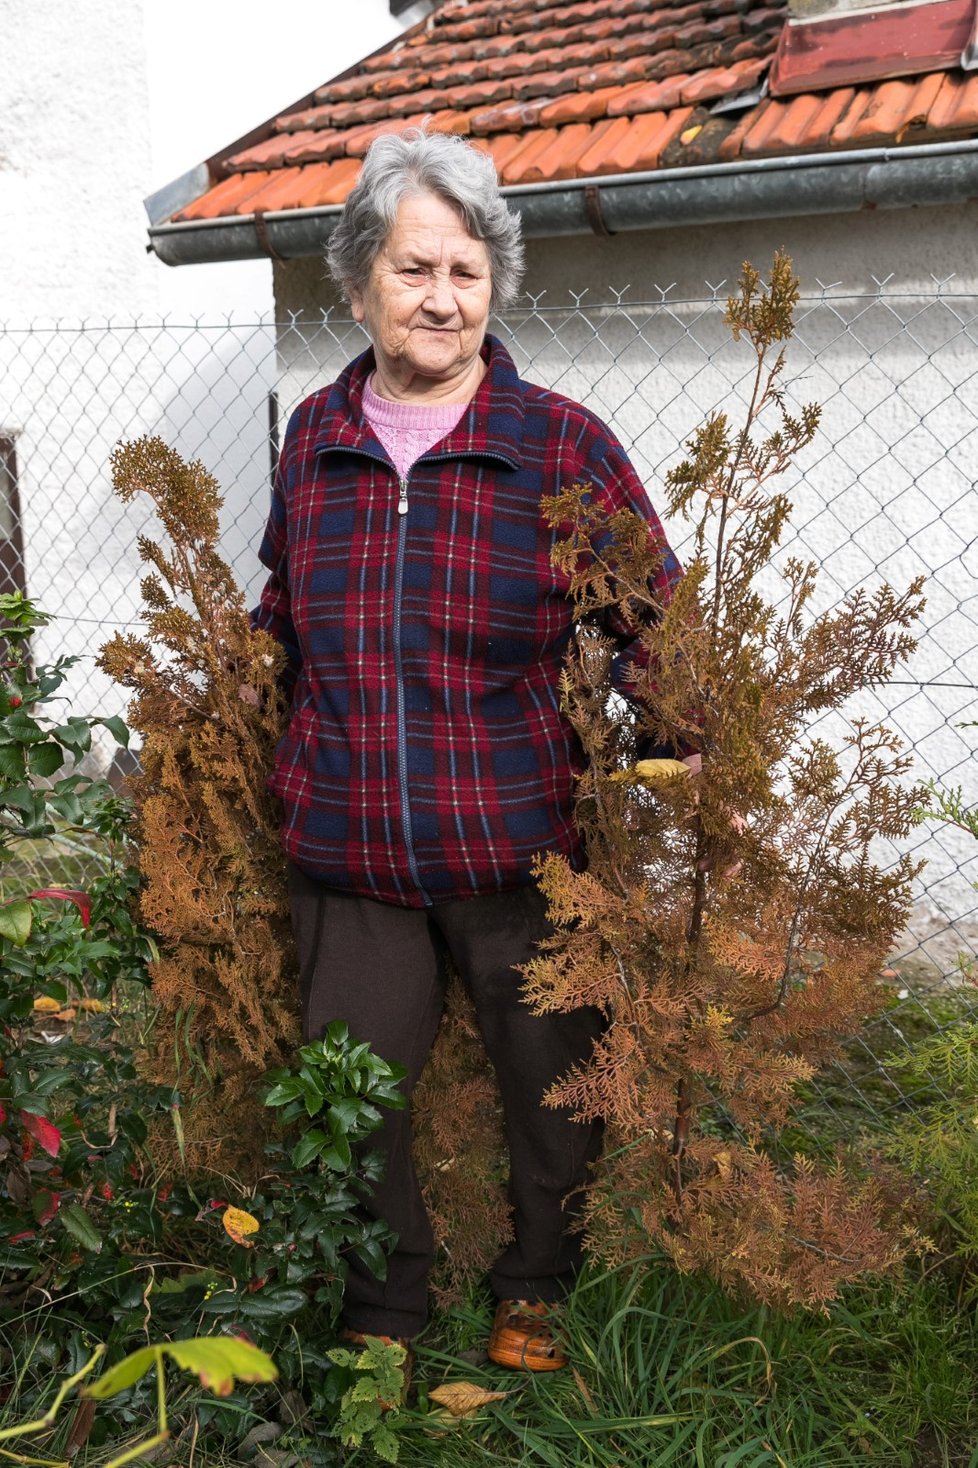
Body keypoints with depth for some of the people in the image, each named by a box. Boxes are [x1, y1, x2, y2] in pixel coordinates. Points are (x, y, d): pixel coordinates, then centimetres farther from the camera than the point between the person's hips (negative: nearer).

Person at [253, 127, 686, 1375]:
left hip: (521, 849, -2)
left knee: (548, 1080, 15)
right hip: (344, 851, 3)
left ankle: (535, 1294, 43)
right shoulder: (314, 436, 5)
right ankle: (381, 1319, 37)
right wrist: (265, 772, 17)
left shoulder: (560, 443, -6)